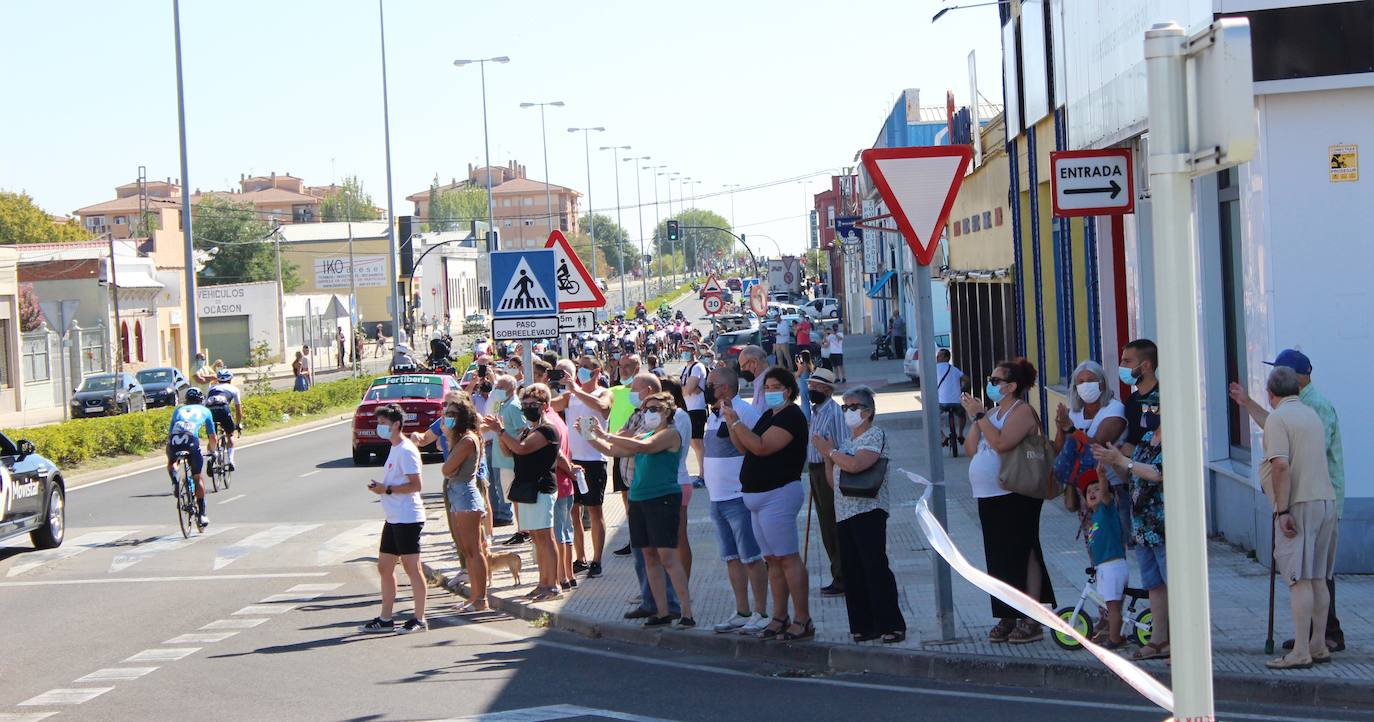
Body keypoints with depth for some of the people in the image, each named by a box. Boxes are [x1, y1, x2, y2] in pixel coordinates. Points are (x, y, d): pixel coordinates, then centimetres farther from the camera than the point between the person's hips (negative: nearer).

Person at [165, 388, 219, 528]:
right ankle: (201, 515, 12)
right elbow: (212, 438, 32)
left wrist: (169, 452, 47)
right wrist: (213, 451, 51)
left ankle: (174, 481, 4)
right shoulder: (205, 411, 29)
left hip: (175, 440, 2)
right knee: (199, 478, 14)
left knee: (171, 463, 36)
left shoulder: (179, 410, 33)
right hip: (192, 440, -2)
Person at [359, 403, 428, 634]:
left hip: (407, 518, -10)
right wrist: (380, 487, 6)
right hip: (394, 518, 10)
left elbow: (415, 485, -20)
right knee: (384, 567, 13)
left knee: (411, 567, -4)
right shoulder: (394, 449, 16)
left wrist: (387, 489, -19)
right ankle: (385, 619, 20)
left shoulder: (406, 451, -15)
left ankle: (419, 619, 3)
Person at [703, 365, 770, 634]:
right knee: (731, 558, 13)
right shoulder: (714, 414, 15)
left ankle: (761, 614, 2)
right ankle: (742, 612, 20)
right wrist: (705, 470, 18)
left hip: (739, 498, -9)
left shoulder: (742, 411, -14)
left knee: (750, 558, -4)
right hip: (717, 498, 9)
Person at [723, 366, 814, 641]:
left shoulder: (791, 416, -12)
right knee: (772, 559, 11)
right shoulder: (769, 415, 18)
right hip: (759, 496, 10)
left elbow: (762, 447, -22)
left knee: (788, 557, -10)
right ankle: (780, 618, 16)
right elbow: (744, 446, 17)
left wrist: (736, 422, -18)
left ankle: (803, 620, -9)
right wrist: (731, 422, 2)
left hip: (778, 493, -10)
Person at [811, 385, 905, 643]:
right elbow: (834, 482, 21)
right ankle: (864, 626, 12)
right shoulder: (846, 441, 20)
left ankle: (891, 626, -6)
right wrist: (828, 455, 7)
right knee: (852, 571, 7)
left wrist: (830, 450, -8)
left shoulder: (875, 435, -5)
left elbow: (855, 465, -22)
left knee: (875, 567, -10)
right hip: (845, 513, 8)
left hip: (868, 510, -8)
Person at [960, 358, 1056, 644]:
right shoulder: (992, 412, 17)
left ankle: (1031, 620, -5)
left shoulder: (1022, 411, -9)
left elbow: (1001, 443, -25)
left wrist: (980, 416, -18)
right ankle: (1007, 617, 17)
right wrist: (975, 419, 1)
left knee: (1024, 555, -6)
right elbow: (971, 449, 10)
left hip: (1015, 497, -9)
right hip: (989, 497, 9)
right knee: (999, 558, 10)